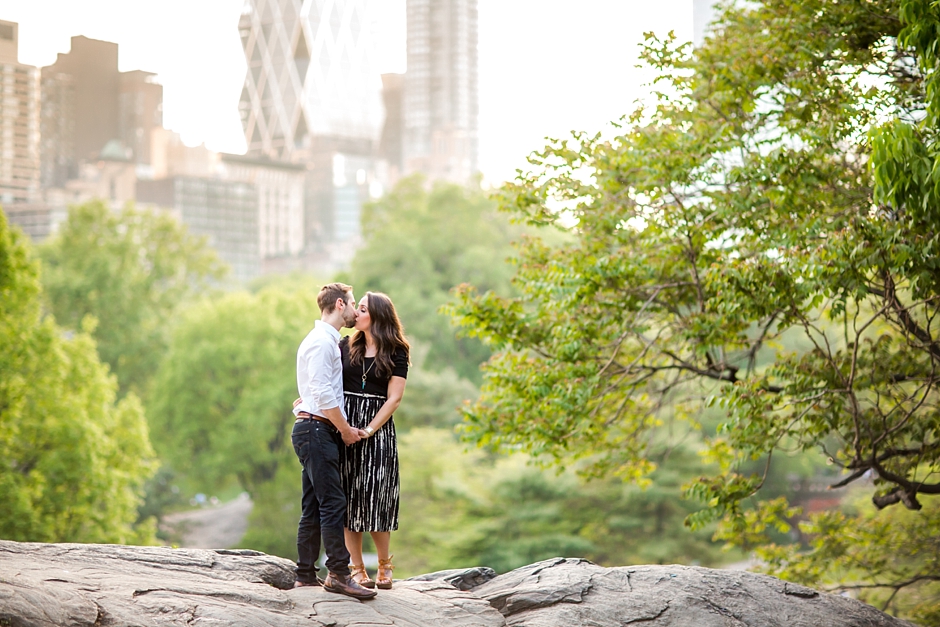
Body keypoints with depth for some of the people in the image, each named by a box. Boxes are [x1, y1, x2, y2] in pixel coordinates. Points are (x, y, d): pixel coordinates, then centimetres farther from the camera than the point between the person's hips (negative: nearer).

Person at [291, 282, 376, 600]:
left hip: (317, 431, 10)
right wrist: (346, 430, -11)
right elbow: (323, 393, -18)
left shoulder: (328, 341, 21)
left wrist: (344, 428, 14)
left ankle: (306, 576, 11)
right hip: (316, 428, -10)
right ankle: (339, 573, -13)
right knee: (333, 502, -12)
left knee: (314, 507, 9)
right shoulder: (321, 341, -11)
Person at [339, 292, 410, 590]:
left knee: (375, 498, -2)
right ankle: (357, 569, 6)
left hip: (378, 429, -2)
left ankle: (385, 565, 17)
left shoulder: (396, 352, 2)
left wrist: (368, 430, -12)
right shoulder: (346, 346, 10)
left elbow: (393, 398, -3)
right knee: (349, 499, 1)